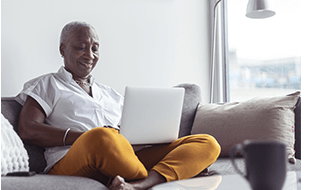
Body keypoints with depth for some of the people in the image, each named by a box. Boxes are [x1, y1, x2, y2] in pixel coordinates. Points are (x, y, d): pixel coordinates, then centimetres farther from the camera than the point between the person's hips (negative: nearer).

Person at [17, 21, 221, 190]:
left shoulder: (110, 94, 32)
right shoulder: (46, 85, 18)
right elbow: (27, 130, 1)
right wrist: (87, 137, -12)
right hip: (71, 165, -5)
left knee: (208, 144, -14)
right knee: (102, 138, -43)